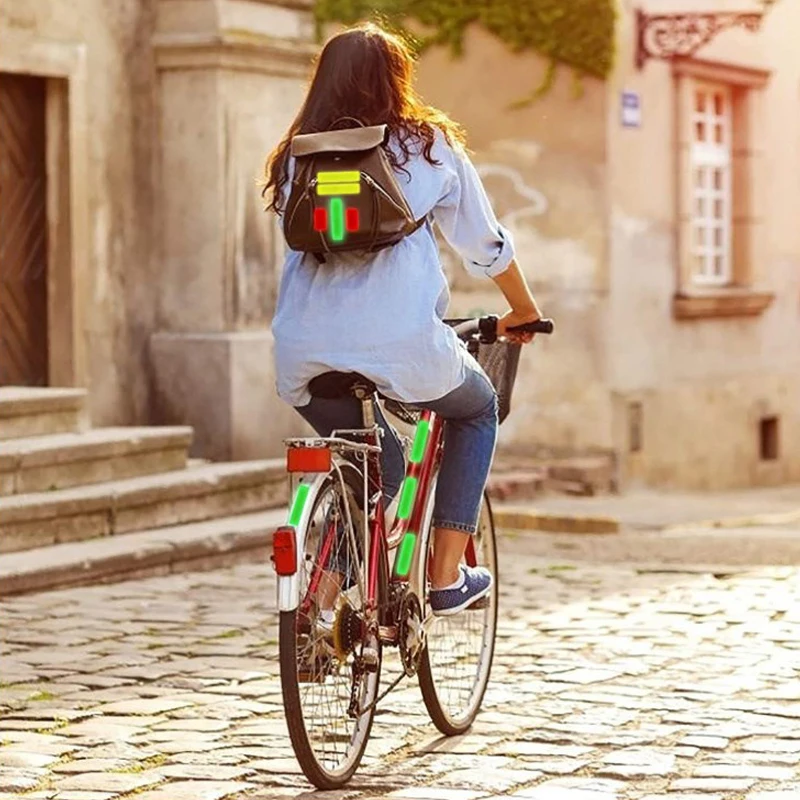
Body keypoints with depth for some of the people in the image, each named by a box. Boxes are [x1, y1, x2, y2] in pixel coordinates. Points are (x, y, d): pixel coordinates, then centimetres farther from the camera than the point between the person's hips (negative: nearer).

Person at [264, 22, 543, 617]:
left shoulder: (296, 159, 14)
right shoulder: (429, 146, 7)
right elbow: (486, 245, 15)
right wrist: (524, 311, 33)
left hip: (305, 356, 4)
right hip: (402, 349, -3)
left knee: (375, 466, 30)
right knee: (478, 408, 28)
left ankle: (328, 603, 16)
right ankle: (447, 575, 21)